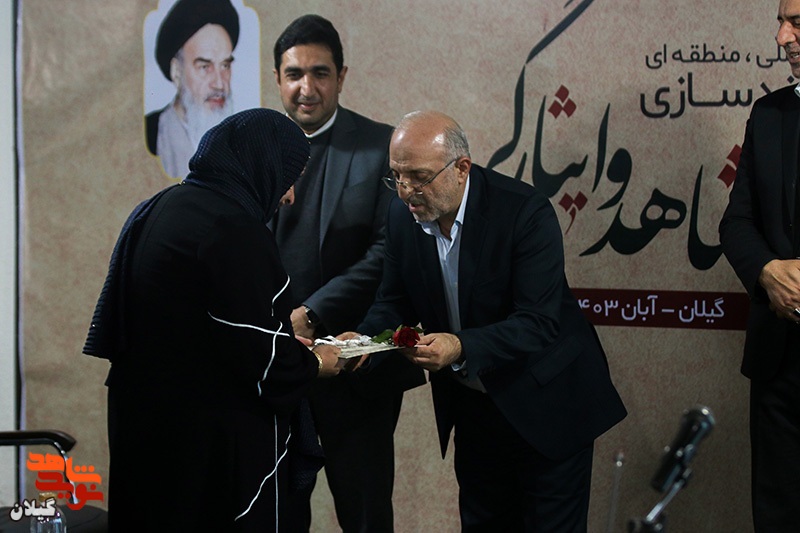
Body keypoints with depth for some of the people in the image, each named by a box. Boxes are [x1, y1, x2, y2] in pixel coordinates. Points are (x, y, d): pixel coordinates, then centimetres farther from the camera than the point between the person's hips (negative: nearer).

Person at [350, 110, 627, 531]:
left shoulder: (526, 212, -24)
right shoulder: (402, 217, -6)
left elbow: (538, 323, -28)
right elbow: (394, 303, 4)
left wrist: (461, 348, -42)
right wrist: (364, 341, -19)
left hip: (544, 404, -5)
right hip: (472, 408, 6)